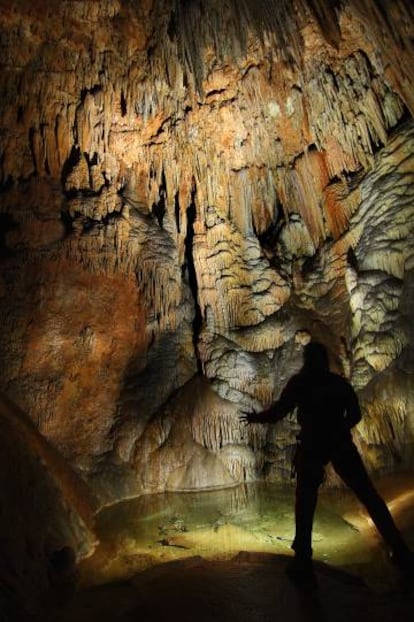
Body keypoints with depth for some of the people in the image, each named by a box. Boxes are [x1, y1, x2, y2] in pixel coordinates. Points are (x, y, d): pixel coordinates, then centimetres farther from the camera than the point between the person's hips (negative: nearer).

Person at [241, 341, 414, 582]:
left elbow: (278, 411, -4)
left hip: (313, 445, -2)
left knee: (305, 501, 9)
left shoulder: (300, 382, 1)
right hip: (340, 443, 3)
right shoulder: (340, 382, 10)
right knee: (369, 496, 12)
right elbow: (355, 415, 13)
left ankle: (303, 561, 6)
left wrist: (256, 418, 11)